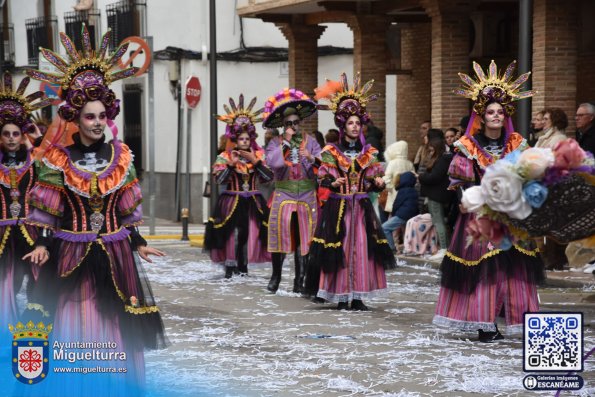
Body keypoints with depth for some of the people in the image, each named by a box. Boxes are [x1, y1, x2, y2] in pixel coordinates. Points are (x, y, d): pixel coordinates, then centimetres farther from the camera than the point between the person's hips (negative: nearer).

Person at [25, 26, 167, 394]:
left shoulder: (120, 156, 4)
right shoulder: (59, 158, -5)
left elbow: (127, 209, 9)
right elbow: (48, 211, -2)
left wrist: (138, 243, 8)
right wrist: (43, 245, -12)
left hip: (114, 252, 2)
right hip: (73, 252, -2)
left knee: (116, 325, 6)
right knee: (76, 326, 0)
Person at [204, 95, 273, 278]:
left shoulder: (258, 156, 7)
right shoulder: (225, 157, -1)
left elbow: (269, 177, -5)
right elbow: (219, 179, -12)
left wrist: (255, 161, -12)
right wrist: (231, 164, -20)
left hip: (252, 202, 3)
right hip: (232, 201, -3)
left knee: (249, 234, 2)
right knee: (232, 234, -10)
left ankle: (243, 266, 13)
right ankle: (229, 267, -3)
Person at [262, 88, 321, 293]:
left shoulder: (310, 141, 7)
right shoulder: (276, 143, 5)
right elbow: (273, 162, -14)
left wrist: (312, 158, -23)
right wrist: (286, 143, -12)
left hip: (307, 196, 1)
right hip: (283, 194, -1)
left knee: (303, 238, 2)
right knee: (280, 234, -6)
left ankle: (300, 280, 8)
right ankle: (275, 276, 7)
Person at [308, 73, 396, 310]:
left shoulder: (368, 153, 10)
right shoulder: (332, 152, 0)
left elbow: (373, 180, 10)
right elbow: (323, 178, -3)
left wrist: (378, 182, -11)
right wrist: (333, 182, -23)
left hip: (362, 207, 3)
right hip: (338, 206, -3)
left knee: (361, 248, 0)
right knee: (340, 249, -4)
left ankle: (358, 296, 5)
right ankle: (341, 296, 1)